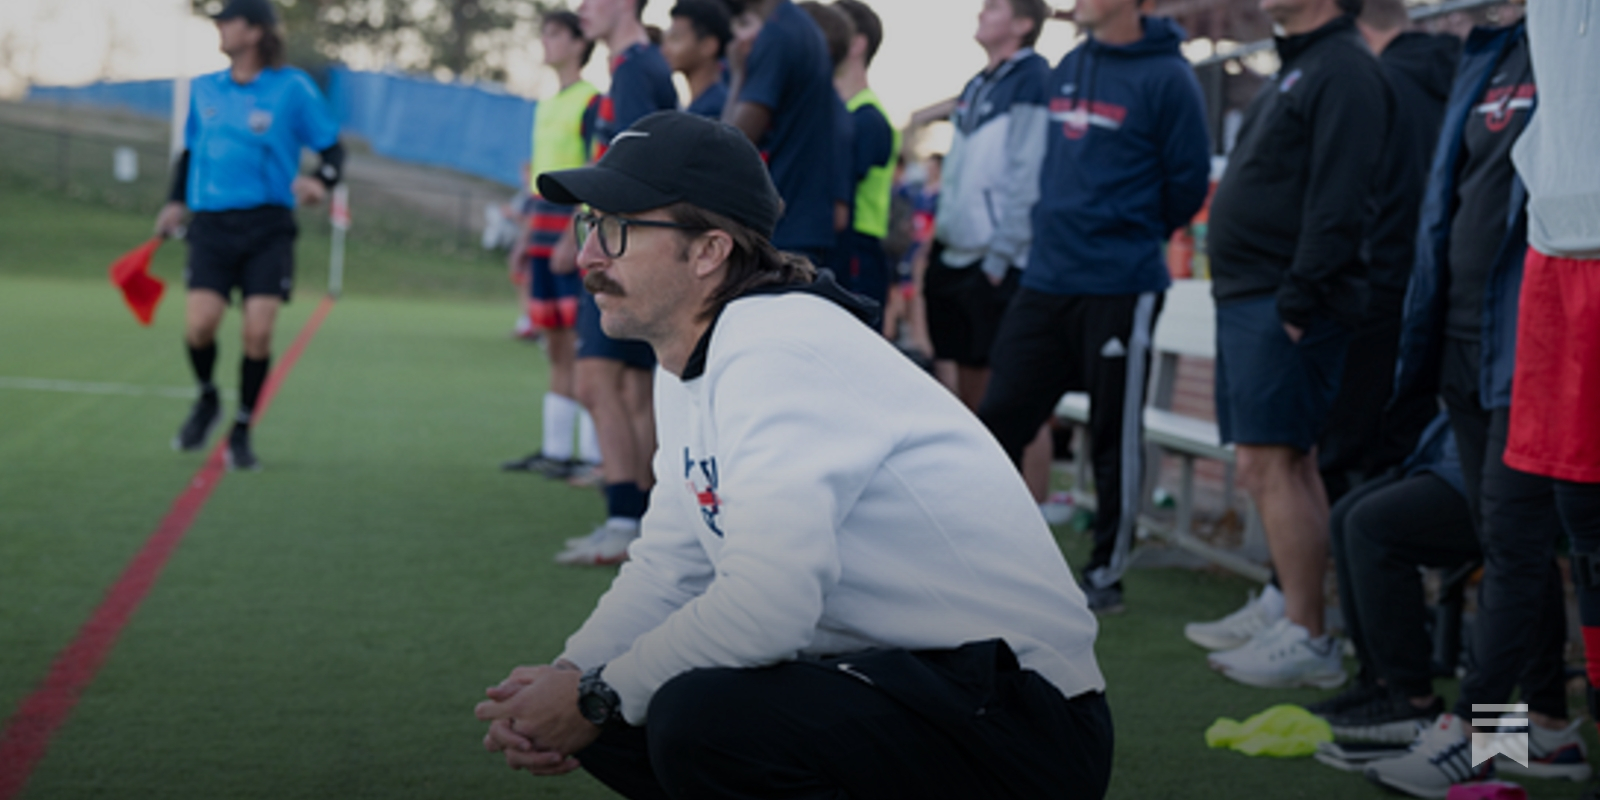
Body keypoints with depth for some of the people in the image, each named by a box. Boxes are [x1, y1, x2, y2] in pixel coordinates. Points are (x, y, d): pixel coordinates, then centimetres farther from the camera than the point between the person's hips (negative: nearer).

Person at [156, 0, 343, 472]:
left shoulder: (292, 88, -1)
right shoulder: (204, 89, 13)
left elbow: (332, 149, 2)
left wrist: (321, 181, -19)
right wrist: (177, 201, 12)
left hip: (267, 226, -3)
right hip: (212, 223, 3)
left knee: (258, 331, -9)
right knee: (199, 324, -13)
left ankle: (241, 433, 10)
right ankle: (207, 401, 18)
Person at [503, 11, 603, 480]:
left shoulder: (591, 102, -7)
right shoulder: (546, 106, 19)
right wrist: (525, 239, 21)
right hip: (544, 238, 9)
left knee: (580, 344, -10)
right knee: (556, 346, 11)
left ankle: (594, 454, -8)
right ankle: (555, 448, 15)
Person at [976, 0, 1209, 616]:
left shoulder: (1166, 78, -10)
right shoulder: (1066, 71, 12)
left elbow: (1188, 183, -7)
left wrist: (1134, 237, 4)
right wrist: (1058, 231, 15)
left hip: (1119, 288, -7)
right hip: (1045, 281, 7)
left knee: (1116, 437, 3)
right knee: (1000, 417, 4)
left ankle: (1106, 574, 14)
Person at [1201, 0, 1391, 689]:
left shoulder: (1344, 72, -12)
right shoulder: (1292, 70, 20)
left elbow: (1338, 200, -20)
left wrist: (1298, 297, -23)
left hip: (1282, 308, -10)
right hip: (1246, 298, 10)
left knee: (1272, 463, -11)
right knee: (1273, 466, 10)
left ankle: (1306, 640, -8)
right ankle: (1298, 626, 14)